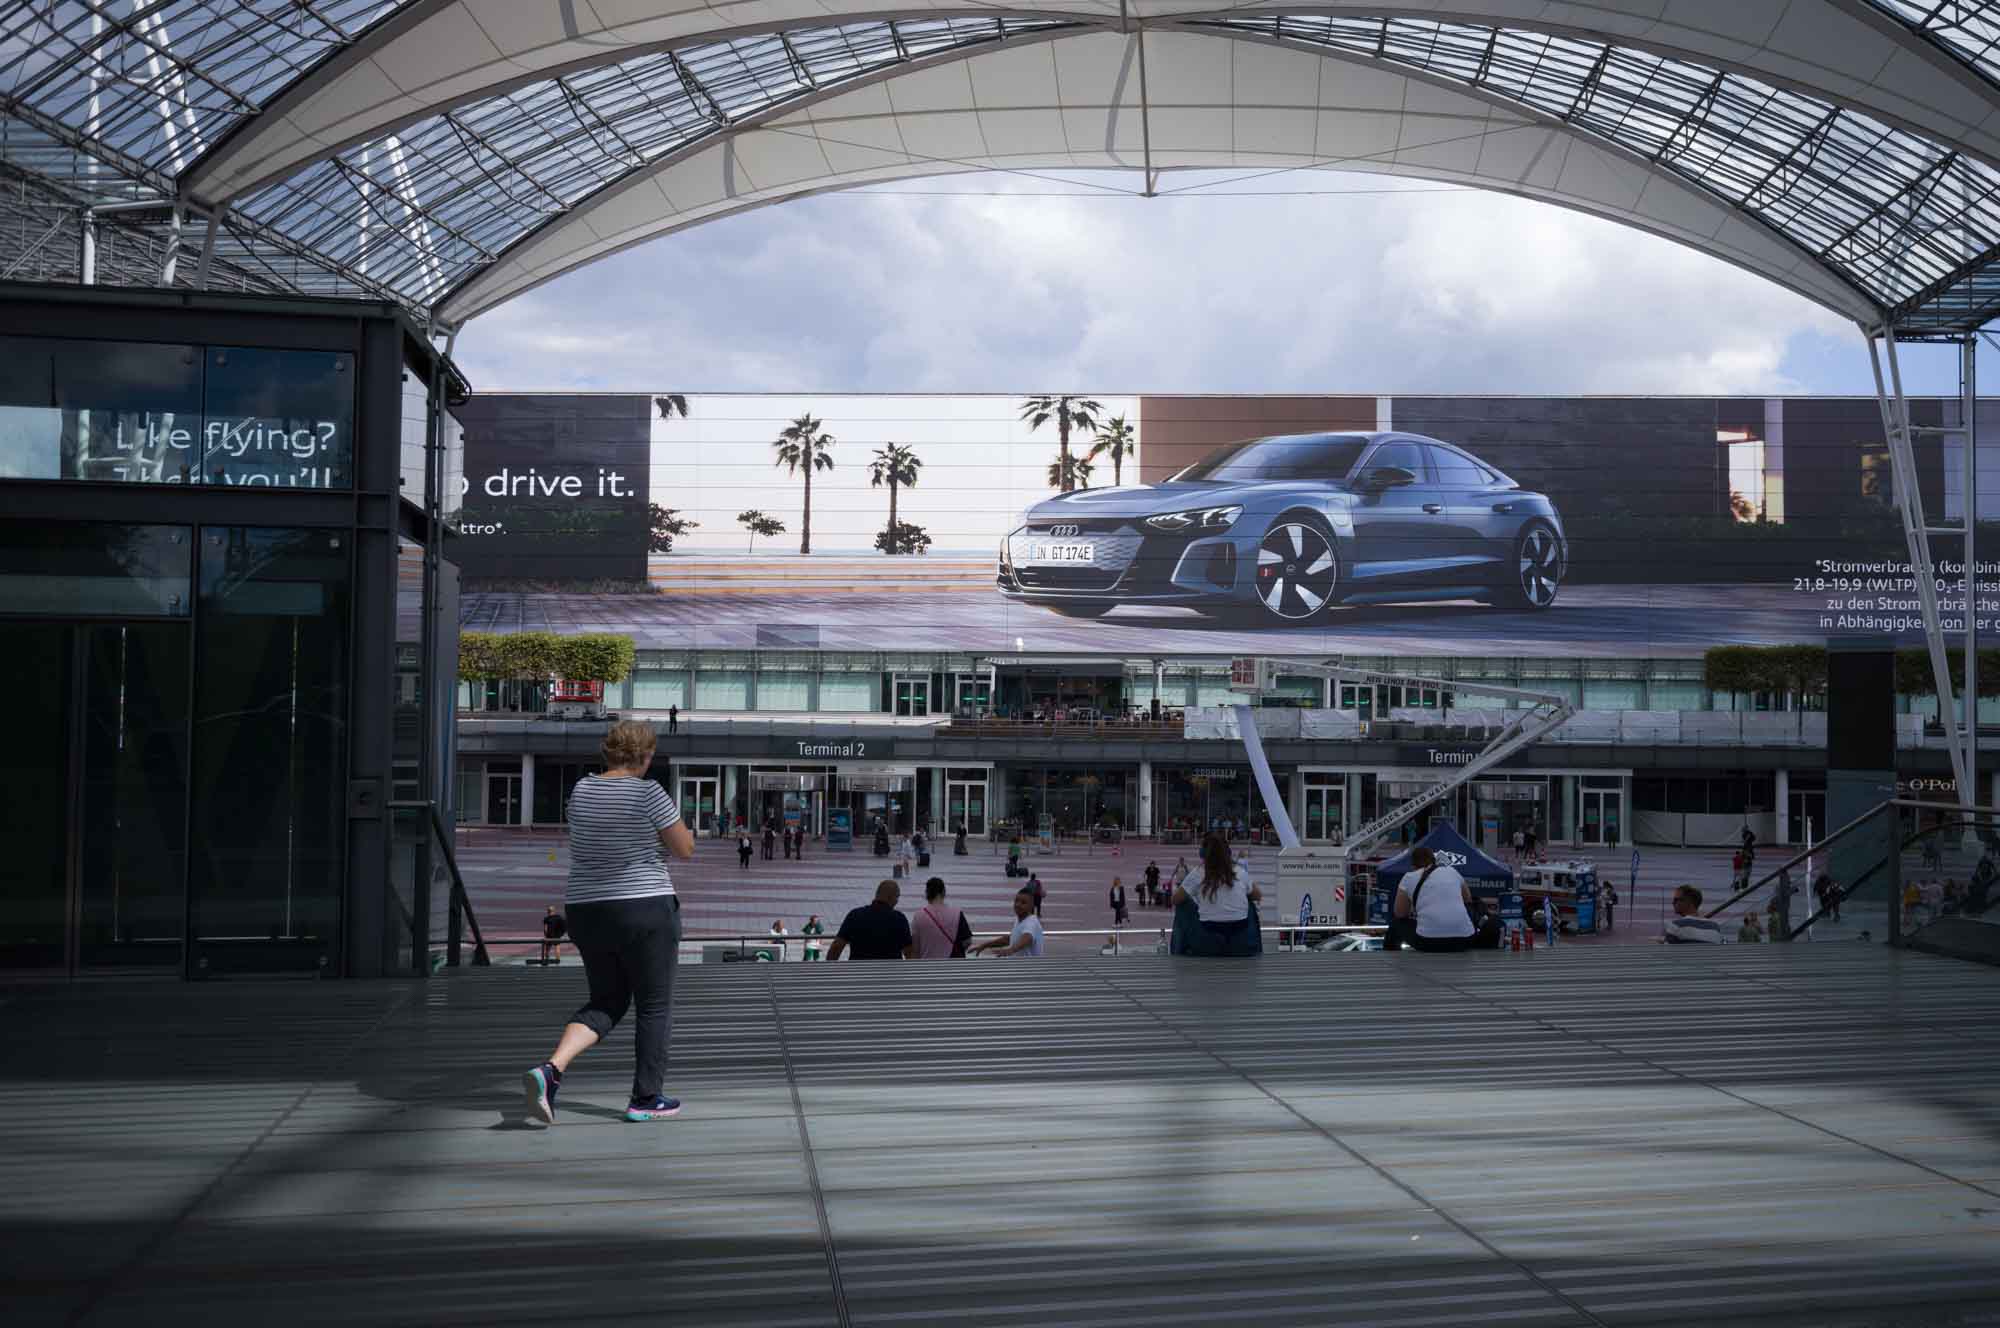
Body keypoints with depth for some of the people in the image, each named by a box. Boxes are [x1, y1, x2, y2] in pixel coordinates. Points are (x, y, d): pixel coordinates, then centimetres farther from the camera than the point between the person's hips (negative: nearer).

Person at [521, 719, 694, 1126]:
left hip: (587, 911, 6)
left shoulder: (582, 789, 5)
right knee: (655, 1007, 10)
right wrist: (664, 819, 10)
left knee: (606, 1003, 16)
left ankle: (550, 1069, -5)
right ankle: (645, 1099, 13)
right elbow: (685, 848, -6)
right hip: (644, 910, -6)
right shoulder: (648, 793, -12)